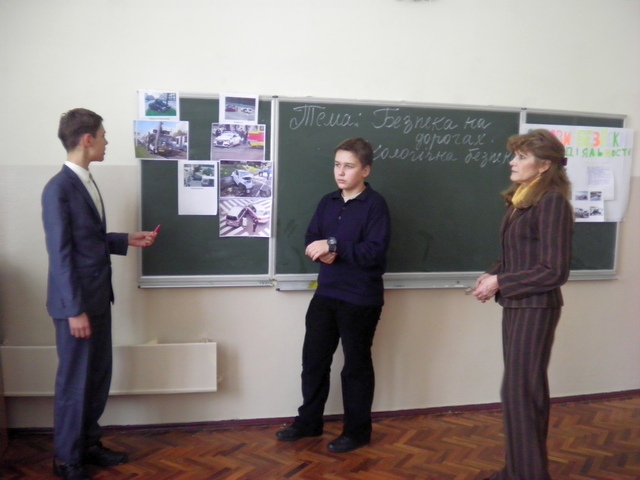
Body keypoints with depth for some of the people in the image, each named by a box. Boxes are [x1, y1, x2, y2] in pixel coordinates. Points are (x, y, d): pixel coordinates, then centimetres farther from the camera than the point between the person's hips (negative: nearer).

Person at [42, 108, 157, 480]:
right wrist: (75, 310, -19)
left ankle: (88, 443, 33)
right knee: (74, 381, 5)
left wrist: (128, 240, 11)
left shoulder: (87, 182, 11)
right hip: (76, 301, -8)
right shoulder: (58, 189, -16)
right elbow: (60, 253, -19)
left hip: (98, 296, 8)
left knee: (99, 376, 16)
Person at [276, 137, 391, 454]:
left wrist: (333, 245, -22)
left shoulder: (375, 204, -11)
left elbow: (374, 252, -21)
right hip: (326, 295, 6)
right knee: (313, 358, 13)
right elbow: (311, 241, 7)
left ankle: (357, 431, 25)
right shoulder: (328, 202, 9)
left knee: (356, 364, 7)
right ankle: (308, 422, 31)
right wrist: (322, 254, -15)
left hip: (361, 300, -6)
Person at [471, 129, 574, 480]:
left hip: (536, 308, -9)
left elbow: (554, 271, -18)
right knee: (525, 388, 17)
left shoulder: (552, 201, -16)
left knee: (520, 390, -2)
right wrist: (492, 275, -1)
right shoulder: (522, 198, 11)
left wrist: (500, 282, -15)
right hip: (517, 305, 9)